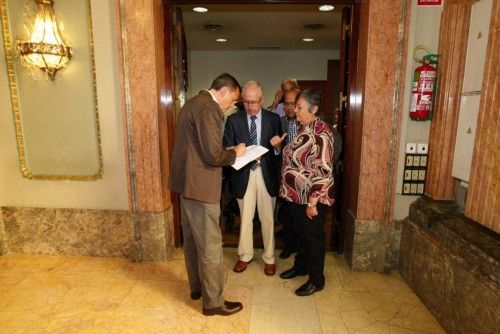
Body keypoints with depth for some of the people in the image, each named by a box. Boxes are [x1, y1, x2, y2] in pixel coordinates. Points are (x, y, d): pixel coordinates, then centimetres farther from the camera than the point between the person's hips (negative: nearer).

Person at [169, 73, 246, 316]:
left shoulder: (194, 103, 14)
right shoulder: (207, 108, -18)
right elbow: (213, 155, -23)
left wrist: (227, 153, 13)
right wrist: (235, 152, -5)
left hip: (187, 182, 11)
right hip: (200, 186, -11)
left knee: (192, 240, 20)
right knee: (210, 246, 2)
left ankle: (197, 287, 38)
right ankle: (213, 302, 17)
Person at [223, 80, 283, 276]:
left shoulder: (273, 119, 1)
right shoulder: (233, 120, 0)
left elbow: (279, 150, 4)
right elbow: (227, 149, 1)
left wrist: (277, 147, -18)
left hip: (267, 174, 0)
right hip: (244, 174, 0)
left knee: (268, 218, 10)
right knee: (245, 217, 13)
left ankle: (269, 258, 28)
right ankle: (245, 255, 32)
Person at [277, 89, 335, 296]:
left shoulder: (320, 133, -21)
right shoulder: (303, 128, 7)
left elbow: (324, 171, -23)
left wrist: (312, 202, -22)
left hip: (311, 197, -8)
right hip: (296, 194, 8)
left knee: (314, 237, 8)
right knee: (301, 233, 23)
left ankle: (316, 280, 27)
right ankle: (301, 266, 43)